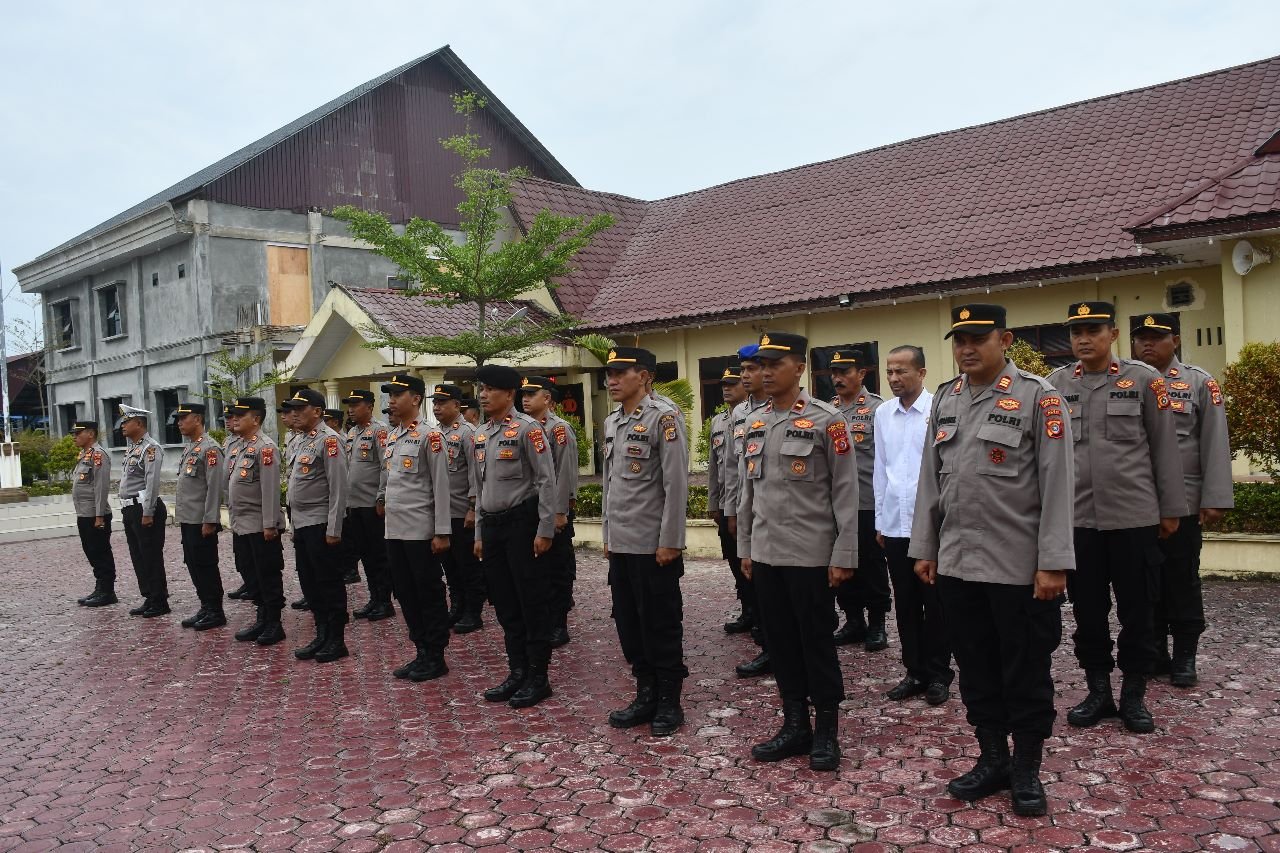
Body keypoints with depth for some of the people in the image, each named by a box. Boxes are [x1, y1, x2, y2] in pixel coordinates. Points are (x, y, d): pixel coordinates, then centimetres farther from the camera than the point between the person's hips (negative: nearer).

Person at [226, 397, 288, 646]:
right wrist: (234, 521, 17)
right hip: (242, 526, 8)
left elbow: (270, 488, -18)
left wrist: (270, 524, -20)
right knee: (255, 575, 15)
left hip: (261, 527, -8)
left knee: (269, 576, 1)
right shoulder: (239, 446, 13)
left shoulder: (265, 447, -14)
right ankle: (262, 620, 24)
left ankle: (274, 624, 10)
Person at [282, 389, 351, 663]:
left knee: (330, 584, 1)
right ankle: (322, 637, 25)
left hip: (320, 525, -9)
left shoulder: (328, 439, -13)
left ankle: (337, 641, 10)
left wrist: (333, 529, -19)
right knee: (310, 584, 14)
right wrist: (294, 523, 16)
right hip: (301, 525, 9)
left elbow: (338, 487, -18)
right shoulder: (300, 441, 14)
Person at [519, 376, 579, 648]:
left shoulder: (559, 428, -10)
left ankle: (558, 627, 10)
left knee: (559, 569, 2)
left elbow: (566, 473, -15)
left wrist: (560, 512, -18)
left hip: (555, 512, -7)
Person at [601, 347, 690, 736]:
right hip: (620, 544, 7)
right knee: (629, 624, 13)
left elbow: (677, 484, -15)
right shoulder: (611, 421, 12)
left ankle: (669, 702, 17)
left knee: (661, 626, 4)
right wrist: (607, 535, 16)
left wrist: (670, 542, -17)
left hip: (653, 545, -7)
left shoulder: (664, 417, -11)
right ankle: (646, 695, 26)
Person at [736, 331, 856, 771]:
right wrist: (745, 548, 14)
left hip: (811, 555, -6)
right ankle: (795, 725, 25)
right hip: (766, 555, 6)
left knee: (817, 643, 5)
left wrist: (844, 555, -12)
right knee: (781, 642, 12)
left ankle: (827, 731, 19)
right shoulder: (755, 424, 10)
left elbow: (846, 491, -9)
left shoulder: (827, 420, -8)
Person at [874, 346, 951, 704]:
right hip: (894, 524, 5)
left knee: (934, 603, 6)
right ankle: (915, 671, 23)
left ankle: (938, 674, 19)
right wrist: (880, 519, 12)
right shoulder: (882, 413, 8)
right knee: (906, 604, 11)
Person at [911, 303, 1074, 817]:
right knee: (975, 669, 13)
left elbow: (1056, 484, -10)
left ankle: (1027, 771, 22)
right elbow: (930, 479, 12)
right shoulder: (944, 399, 10)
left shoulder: (1038, 397, -7)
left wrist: (1053, 563, -14)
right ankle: (992, 759, 29)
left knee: (1025, 673, 7)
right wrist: (923, 549, 10)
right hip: (956, 563, 5)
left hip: (1020, 567, -5)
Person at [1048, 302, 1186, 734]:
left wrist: (1171, 509, 3)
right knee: (1087, 610, 9)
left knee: (1136, 610, 7)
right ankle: (1098, 691, 24)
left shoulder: (1144, 379, 1)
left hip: (1134, 516, -1)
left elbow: (1164, 448, 3)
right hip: (1075, 519, 2)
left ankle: (1134, 695, 21)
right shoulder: (1054, 385, 4)